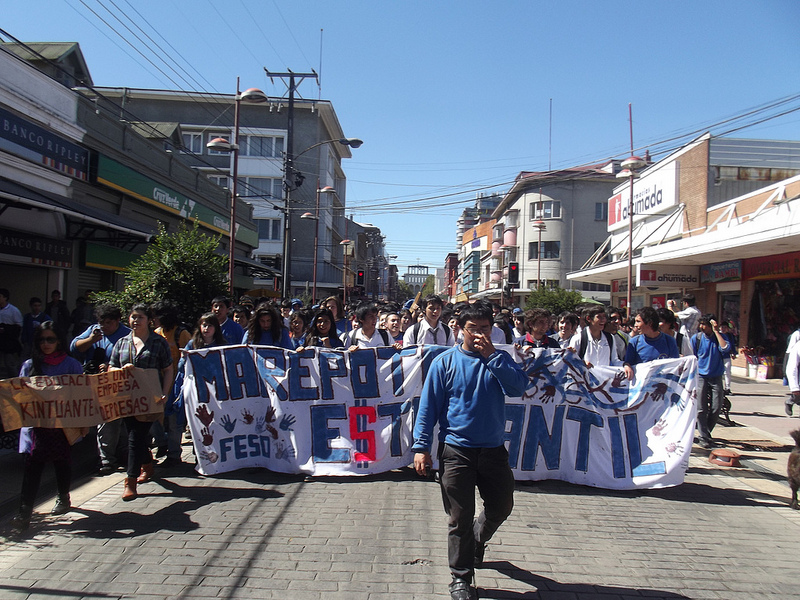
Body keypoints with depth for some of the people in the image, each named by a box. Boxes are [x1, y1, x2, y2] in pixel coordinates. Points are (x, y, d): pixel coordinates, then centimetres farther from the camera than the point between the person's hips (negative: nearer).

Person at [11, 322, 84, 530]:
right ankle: (25, 510, -6)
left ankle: (63, 497, 33)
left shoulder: (71, 365, 0)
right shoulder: (29, 365, 6)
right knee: (32, 464, -8)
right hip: (35, 424, 1)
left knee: (62, 462, 12)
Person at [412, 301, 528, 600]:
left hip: (494, 449, 3)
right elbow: (428, 406, -3)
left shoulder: (499, 359, 5)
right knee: (460, 517, 2)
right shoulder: (445, 361, -2)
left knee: (502, 506, 17)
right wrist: (421, 446, -9)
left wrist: (491, 355, -18)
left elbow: (519, 386, -13)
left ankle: (477, 539, 48)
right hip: (456, 450, -3)